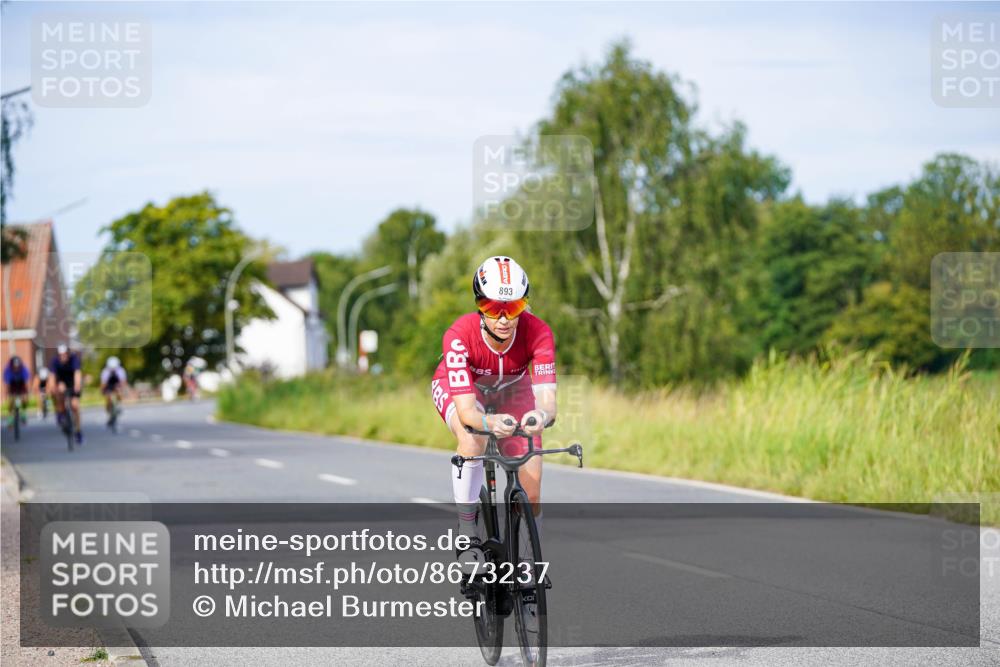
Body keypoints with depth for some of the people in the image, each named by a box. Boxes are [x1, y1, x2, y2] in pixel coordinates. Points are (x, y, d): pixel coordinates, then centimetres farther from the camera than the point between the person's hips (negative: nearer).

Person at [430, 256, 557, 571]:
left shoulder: (537, 332, -34)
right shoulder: (460, 335, -38)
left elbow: (547, 398, -42)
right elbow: (466, 410, -44)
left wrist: (542, 414, -66)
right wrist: (489, 422, -67)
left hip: (512, 387, 2)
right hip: (458, 388, -2)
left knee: (530, 489, -11)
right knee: (472, 438, -37)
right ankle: (467, 531, -22)